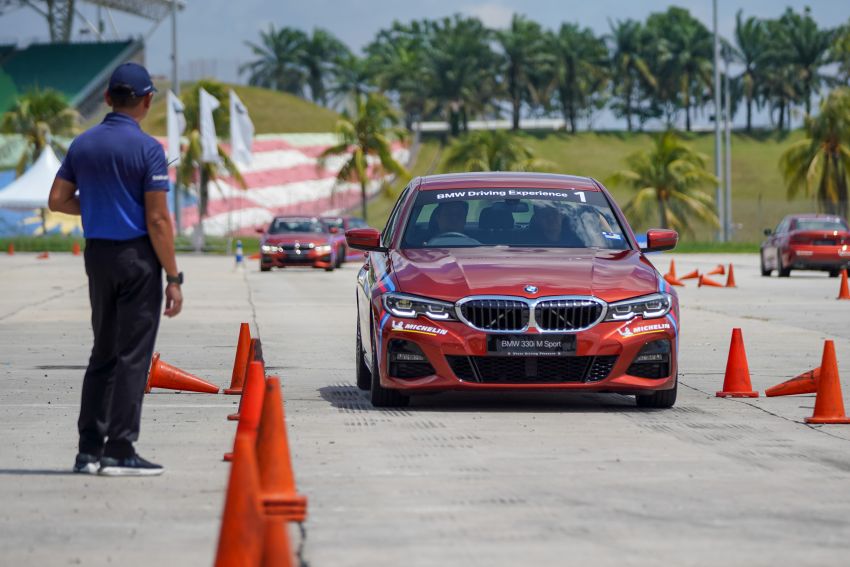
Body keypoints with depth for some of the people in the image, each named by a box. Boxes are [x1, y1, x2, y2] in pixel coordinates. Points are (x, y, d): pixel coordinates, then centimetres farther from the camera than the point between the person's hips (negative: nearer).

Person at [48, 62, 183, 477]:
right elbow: (157, 219, -14)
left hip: (97, 254, 6)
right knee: (133, 356, -2)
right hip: (137, 256, -6)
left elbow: (58, 200, 8)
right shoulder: (147, 149, -12)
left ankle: (89, 449, 12)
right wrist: (173, 278, -10)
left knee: (103, 353, 14)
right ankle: (119, 452, -4)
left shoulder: (83, 145, 5)